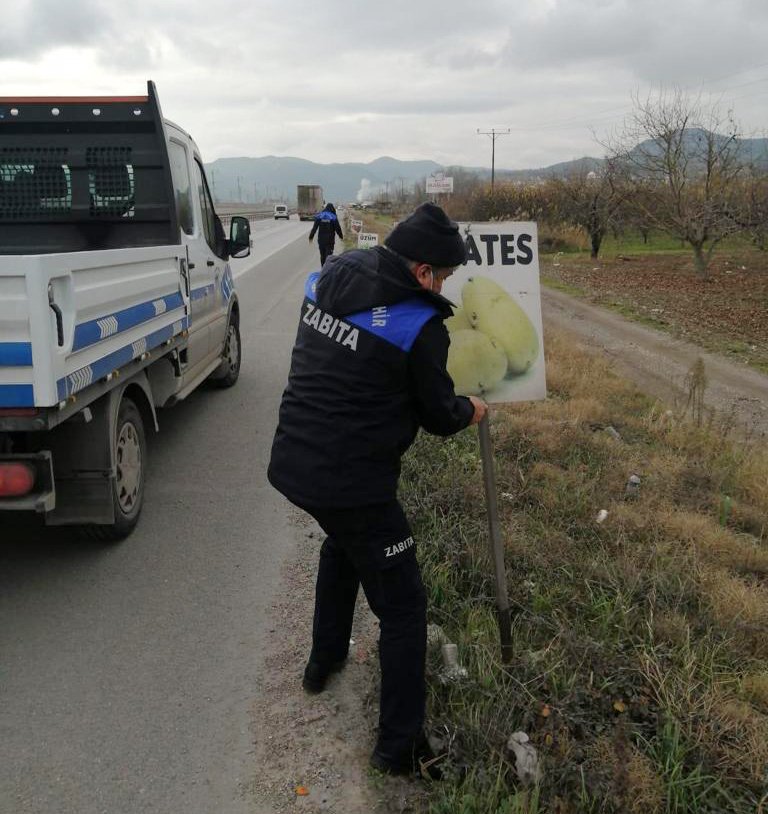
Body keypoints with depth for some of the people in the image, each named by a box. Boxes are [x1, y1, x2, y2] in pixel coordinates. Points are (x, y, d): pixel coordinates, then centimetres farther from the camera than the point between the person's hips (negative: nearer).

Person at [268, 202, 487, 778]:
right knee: (402, 605, 8)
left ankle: (325, 660, 52)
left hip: (292, 464, 8)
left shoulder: (328, 279, 3)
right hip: (352, 484, -8)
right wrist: (471, 410, 19)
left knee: (344, 541, 36)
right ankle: (400, 746, 20)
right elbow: (440, 416, -4)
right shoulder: (421, 326, -17)